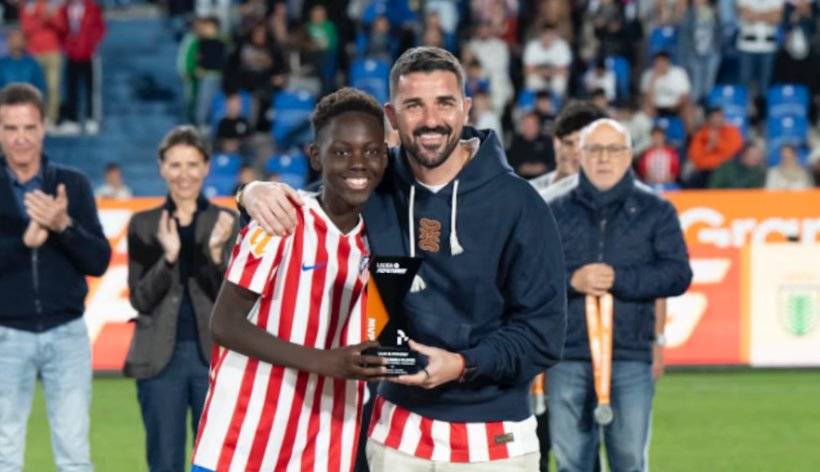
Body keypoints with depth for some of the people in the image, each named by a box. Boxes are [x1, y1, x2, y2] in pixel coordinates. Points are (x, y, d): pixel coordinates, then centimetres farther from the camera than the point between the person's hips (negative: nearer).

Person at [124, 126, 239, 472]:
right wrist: (169, 255, -16)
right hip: (160, 357, 1)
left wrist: (216, 252, -18)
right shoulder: (144, 224, 5)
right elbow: (140, 299, -1)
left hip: (215, 355, 0)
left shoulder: (224, 222, 4)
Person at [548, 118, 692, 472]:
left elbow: (678, 274, -3)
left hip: (630, 359, -1)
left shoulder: (655, 211, 8)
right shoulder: (556, 213, 11)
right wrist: (573, 281, -14)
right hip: (568, 359, 1)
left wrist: (618, 279, -13)